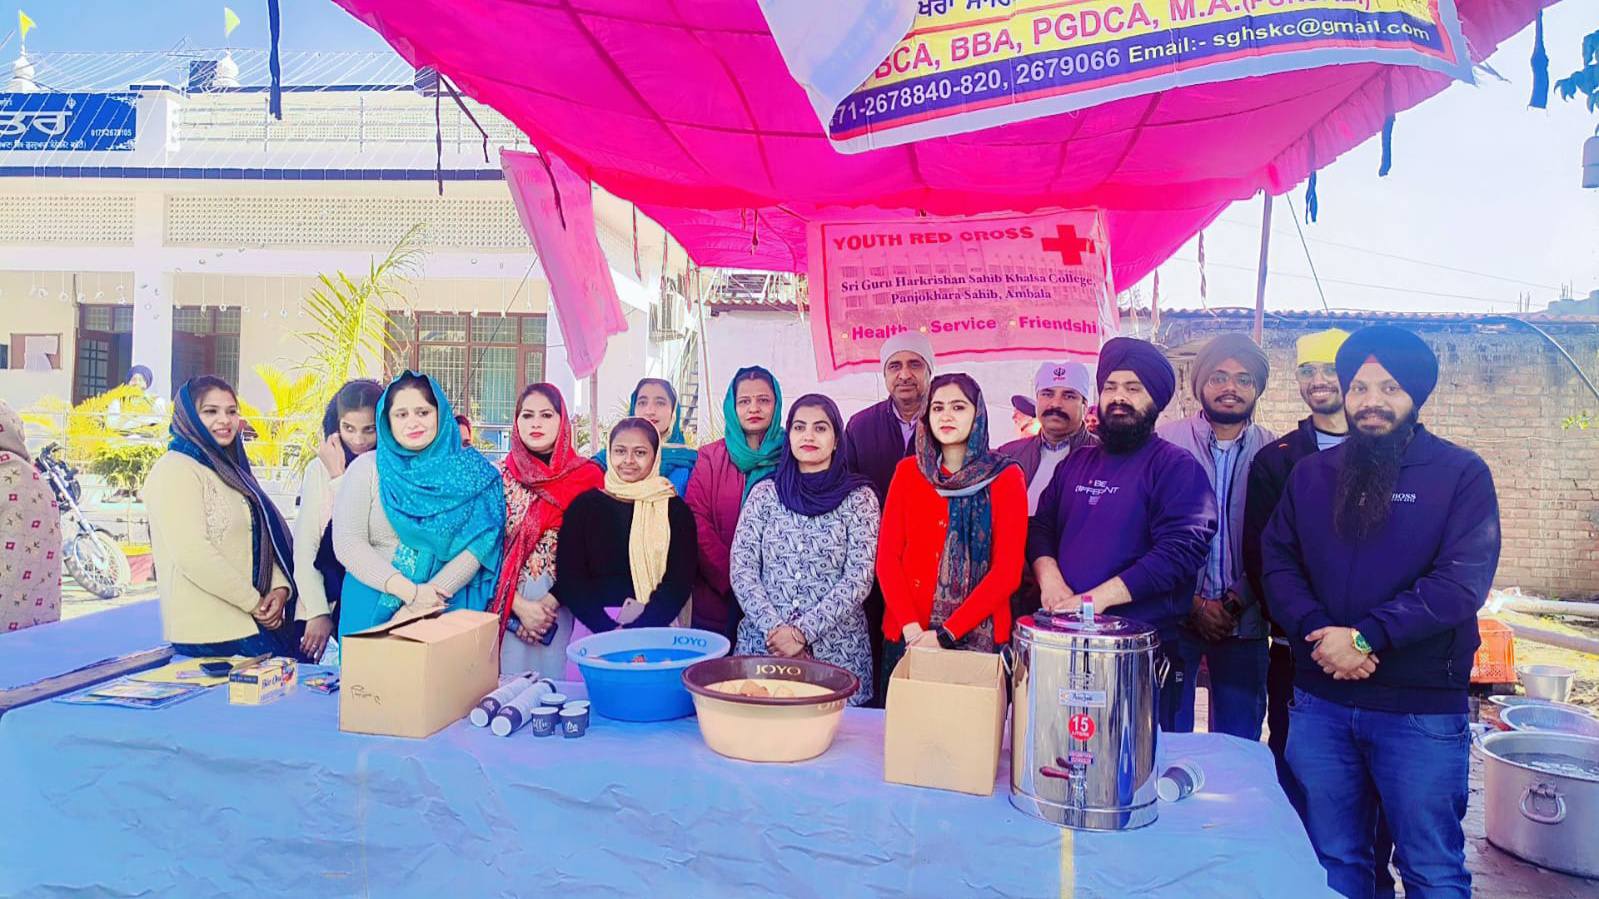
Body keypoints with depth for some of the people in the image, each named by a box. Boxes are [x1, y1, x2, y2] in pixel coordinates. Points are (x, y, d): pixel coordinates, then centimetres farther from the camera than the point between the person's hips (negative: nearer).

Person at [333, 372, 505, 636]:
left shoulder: (470, 470, 2)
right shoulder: (366, 468, 2)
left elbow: (476, 543, -5)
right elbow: (347, 543, -5)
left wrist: (430, 599, -16)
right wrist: (409, 591, -16)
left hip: (446, 606, 0)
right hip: (373, 608, 0)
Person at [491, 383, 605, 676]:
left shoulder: (587, 475, 1)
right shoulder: (499, 475, 4)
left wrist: (551, 602, -10)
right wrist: (519, 605, -8)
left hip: (563, 603, -1)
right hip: (508, 604, 1)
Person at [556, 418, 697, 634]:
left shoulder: (676, 510, 4)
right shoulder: (584, 506, 6)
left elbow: (680, 579, -1)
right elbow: (569, 576, 1)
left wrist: (641, 627, -14)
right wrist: (607, 628, -12)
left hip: (656, 627, 0)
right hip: (594, 627, 0)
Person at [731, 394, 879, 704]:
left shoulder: (859, 497, 0)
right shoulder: (764, 493, 5)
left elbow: (859, 578, -7)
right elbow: (741, 569, 0)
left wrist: (803, 631, -14)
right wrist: (775, 629, -13)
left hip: (837, 651, -1)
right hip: (763, 644, 2)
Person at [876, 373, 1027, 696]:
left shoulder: (1006, 477, -2)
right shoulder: (908, 471, 4)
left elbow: (1008, 570, -8)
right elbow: (887, 556, 0)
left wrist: (946, 634, -15)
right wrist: (912, 629, -13)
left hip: (979, 637, -2)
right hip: (906, 636, 2)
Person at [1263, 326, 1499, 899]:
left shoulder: (1461, 474, -3)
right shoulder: (1310, 474, 9)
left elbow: (1463, 580, -13)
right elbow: (1277, 563, 4)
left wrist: (1366, 637, -19)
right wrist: (1319, 632, -14)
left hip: (1423, 708, -3)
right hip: (1319, 704, 3)